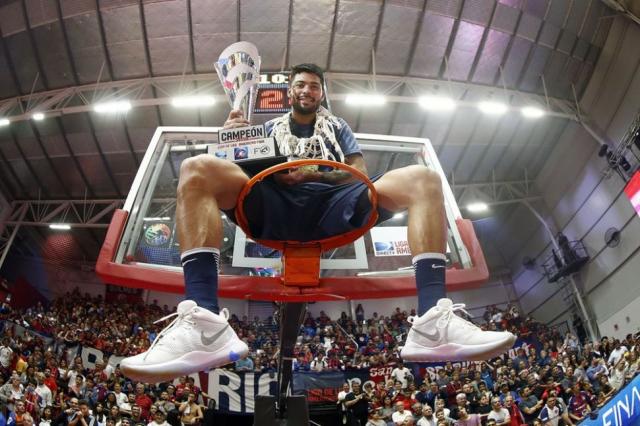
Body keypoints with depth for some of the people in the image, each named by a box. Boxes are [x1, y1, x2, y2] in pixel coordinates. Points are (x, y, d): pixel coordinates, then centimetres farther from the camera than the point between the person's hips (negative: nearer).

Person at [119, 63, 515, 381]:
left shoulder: (338, 127, 31)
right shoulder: (270, 128, 30)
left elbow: (360, 175, 15)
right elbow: (248, 168, 17)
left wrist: (314, 173, -2)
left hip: (331, 207, 1)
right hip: (276, 209, 0)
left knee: (423, 179, -21)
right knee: (199, 170, -27)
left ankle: (433, 322, -40)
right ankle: (205, 322, -47)